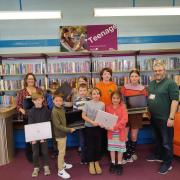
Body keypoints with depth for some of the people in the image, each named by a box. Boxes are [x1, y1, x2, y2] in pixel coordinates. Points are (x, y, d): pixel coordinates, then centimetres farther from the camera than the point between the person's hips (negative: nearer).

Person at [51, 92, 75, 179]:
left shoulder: (61, 108, 3)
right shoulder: (54, 111, -24)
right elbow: (58, 125, -25)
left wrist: (67, 130, 9)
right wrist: (69, 130, -23)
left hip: (63, 133, 8)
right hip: (60, 134, -8)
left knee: (63, 151, 23)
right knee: (61, 152, 2)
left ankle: (63, 164, 42)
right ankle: (60, 171, 16)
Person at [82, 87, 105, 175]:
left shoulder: (102, 104, -2)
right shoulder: (87, 103, -9)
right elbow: (83, 116, -9)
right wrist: (92, 122, -19)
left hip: (98, 128, 2)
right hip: (89, 127, -2)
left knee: (98, 145, 11)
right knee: (90, 146, 9)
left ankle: (97, 163, 31)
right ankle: (91, 164, 27)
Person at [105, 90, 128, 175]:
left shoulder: (123, 107, -9)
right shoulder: (108, 107, -1)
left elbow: (125, 119, -18)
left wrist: (116, 126, -27)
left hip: (120, 131, -2)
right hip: (111, 131, 2)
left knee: (120, 148, 9)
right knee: (112, 147, 12)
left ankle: (119, 164, 25)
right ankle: (113, 163, 30)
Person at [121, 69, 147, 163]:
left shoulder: (142, 88, -1)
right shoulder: (125, 87, 0)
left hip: (137, 114, 0)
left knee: (134, 136, 10)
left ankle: (133, 152, 36)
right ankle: (127, 156, 13)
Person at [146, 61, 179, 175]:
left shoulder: (170, 83, -13)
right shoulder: (152, 83, 10)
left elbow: (175, 100, -18)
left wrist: (171, 117, -21)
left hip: (165, 118, -7)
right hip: (154, 117, 7)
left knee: (166, 141, 5)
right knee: (158, 138, 22)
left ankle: (167, 163, 20)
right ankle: (158, 155, 39)